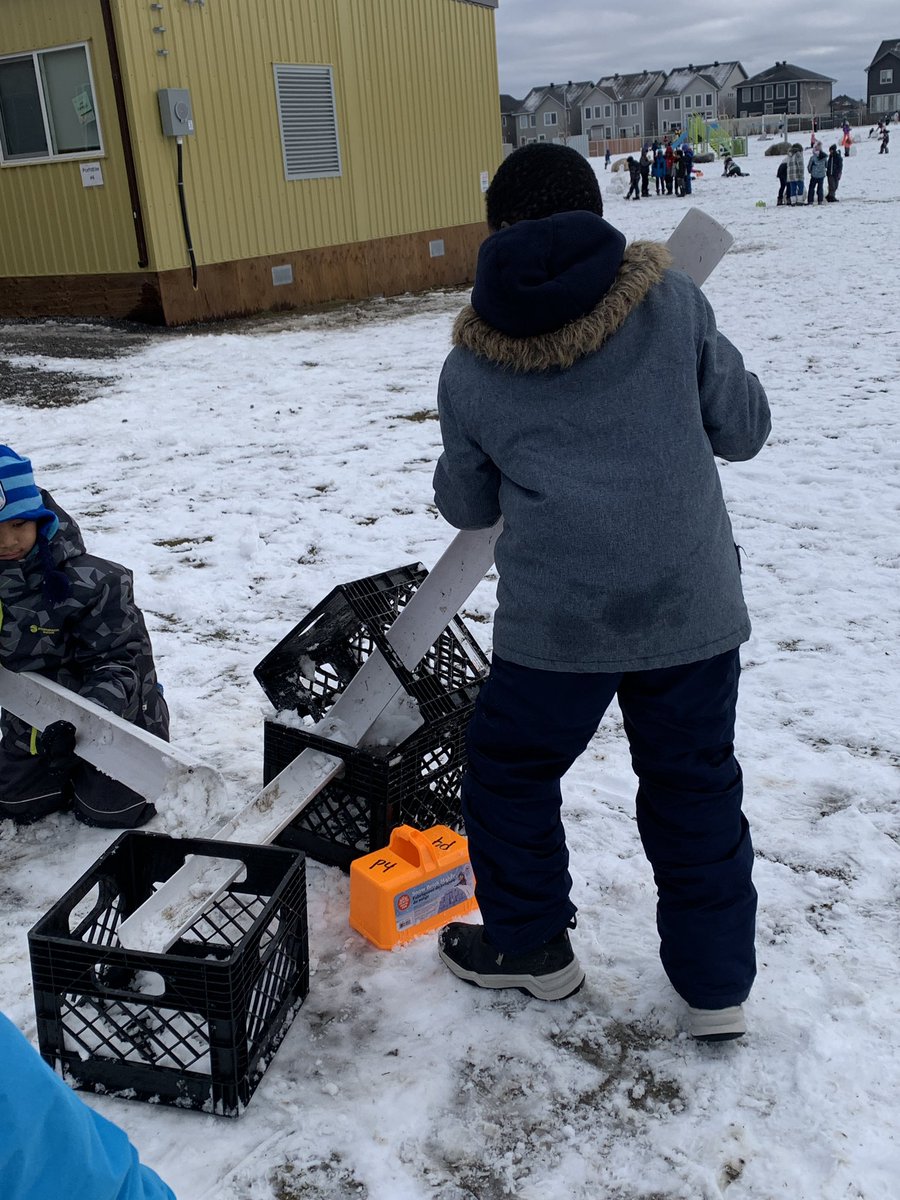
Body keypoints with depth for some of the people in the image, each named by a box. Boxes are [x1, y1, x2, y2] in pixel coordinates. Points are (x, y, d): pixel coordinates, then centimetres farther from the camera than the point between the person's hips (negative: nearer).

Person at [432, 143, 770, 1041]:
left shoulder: (470, 370, 2)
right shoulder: (672, 300, -1)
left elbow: (467, 505, 14)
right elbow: (744, 429, 7)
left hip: (557, 621, -1)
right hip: (692, 606, 2)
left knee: (507, 771, 21)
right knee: (695, 786, 18)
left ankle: (531, 949, 37)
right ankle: (716, 985, 30)